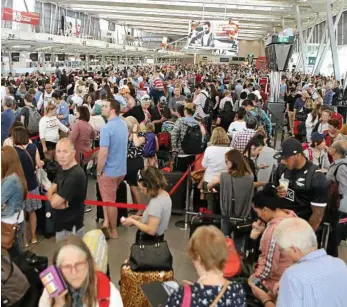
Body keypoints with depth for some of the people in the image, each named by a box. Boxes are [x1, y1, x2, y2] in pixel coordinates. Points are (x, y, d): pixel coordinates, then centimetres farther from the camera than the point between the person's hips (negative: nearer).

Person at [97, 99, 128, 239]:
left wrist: (98, 171, -13)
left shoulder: (107, 128, -24)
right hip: (121, 169, 8)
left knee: (109, 201, 8)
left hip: (109, 170, -8)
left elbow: (103, 153, -27)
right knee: (109, 198, 23)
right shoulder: (123, 124, 4)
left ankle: (113, 231, 20)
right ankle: (107, 222, 20)